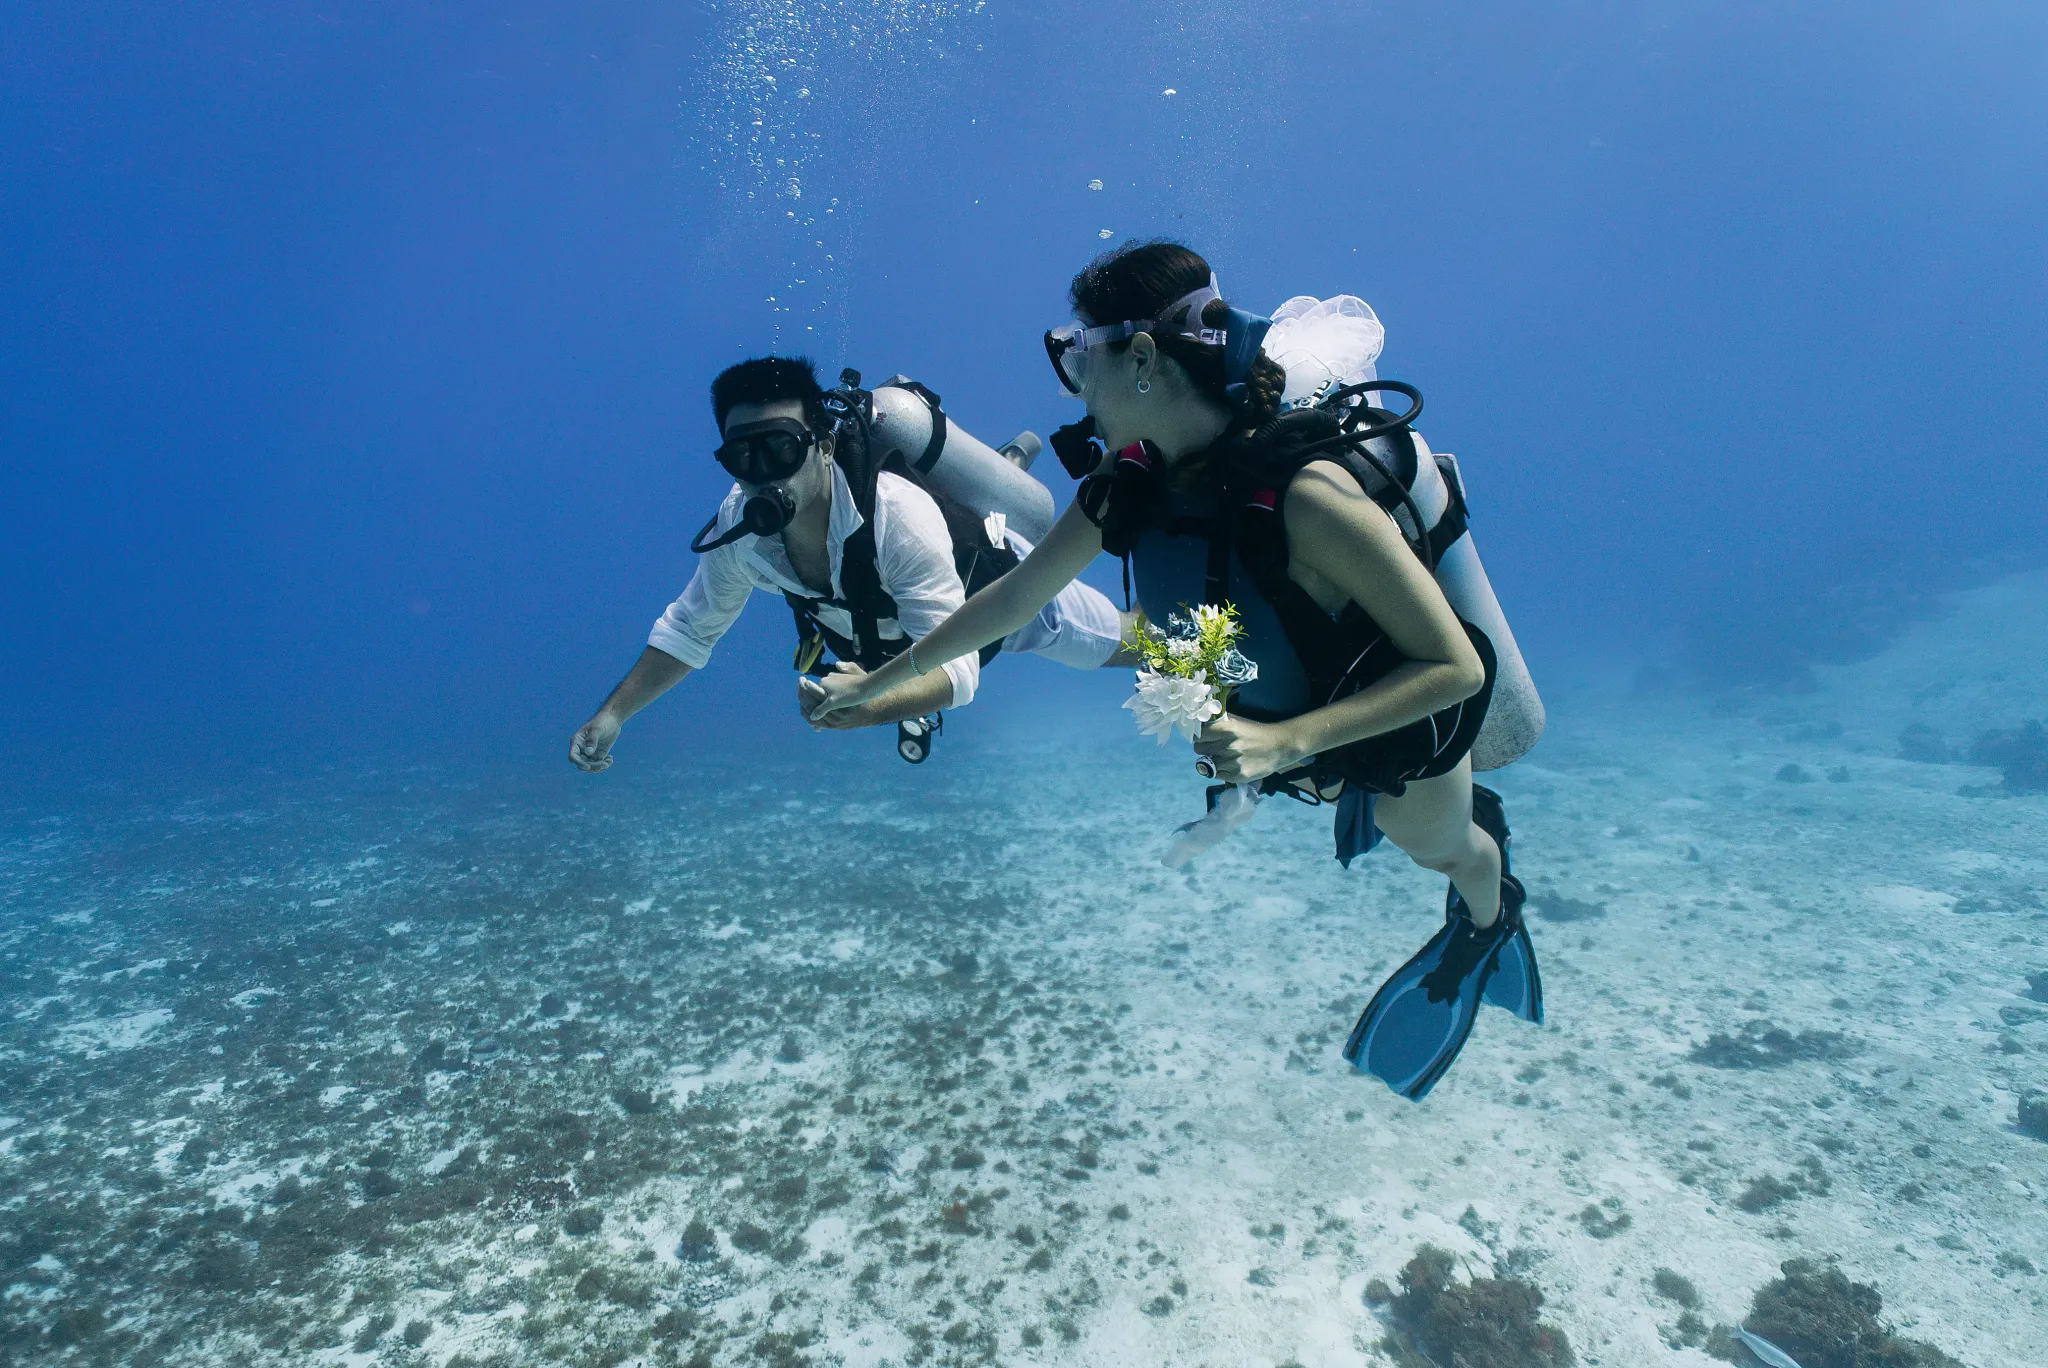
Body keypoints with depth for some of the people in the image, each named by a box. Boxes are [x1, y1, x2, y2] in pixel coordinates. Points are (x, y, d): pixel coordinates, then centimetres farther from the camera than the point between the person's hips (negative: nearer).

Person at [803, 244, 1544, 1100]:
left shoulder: (1304, 490, -41)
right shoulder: (1130, 482, -21)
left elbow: (1454, 665, -36)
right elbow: (1018, 593, -9)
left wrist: (1287, 742, -47)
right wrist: (877, 682, -2)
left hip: (1405, 732, -4)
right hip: (1282, 724, 5)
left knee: (1443, 850, 28)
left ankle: (1489, 923, 62)